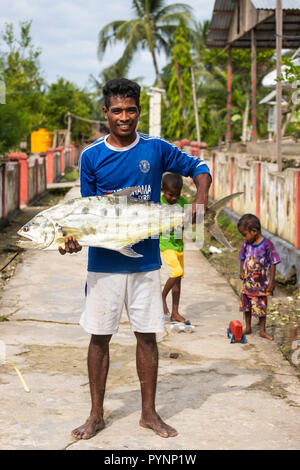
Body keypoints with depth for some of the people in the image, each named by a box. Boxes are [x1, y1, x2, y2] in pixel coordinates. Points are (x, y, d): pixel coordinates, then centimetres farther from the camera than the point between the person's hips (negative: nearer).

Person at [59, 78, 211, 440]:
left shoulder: (156, 149, 0)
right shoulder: (91, 156, 0)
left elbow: (198, 168, 11)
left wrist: (199, 202, -6)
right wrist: (75, 238, -13)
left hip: (146, 259, 0)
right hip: (103, 260, 0)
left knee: (147, 335, 7)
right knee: (99, 337, 5)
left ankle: (149, 413, 21)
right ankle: (96, 415, 19)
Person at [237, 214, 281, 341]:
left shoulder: (267, 244, -17)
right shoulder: (246, 244, -3)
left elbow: (273, 263, -12)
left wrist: (272, 281, -13)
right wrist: (241, 272, -2)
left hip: (261, 283, -4)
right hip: (248, 282, 5)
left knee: (261, 305, 5)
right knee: (246, 304, 12)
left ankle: (262, 330, 18)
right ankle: (247, 328, 27)